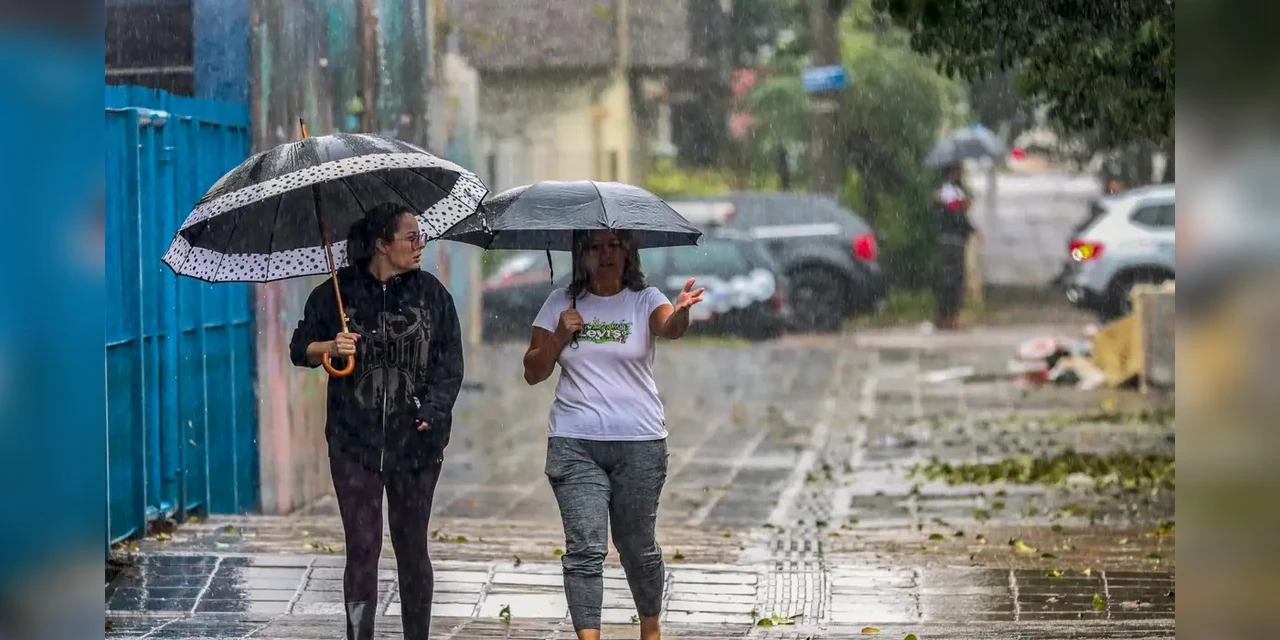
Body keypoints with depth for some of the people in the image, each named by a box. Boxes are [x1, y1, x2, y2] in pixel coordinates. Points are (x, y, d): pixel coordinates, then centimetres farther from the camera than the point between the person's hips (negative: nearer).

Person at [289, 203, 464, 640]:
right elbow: (299, 349, 8)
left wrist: (432, 412, -11)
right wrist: (331, 348, -13)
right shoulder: (337, 293, 0)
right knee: (362, 547, -4)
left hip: (415, 440, 1)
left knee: (412, 547, 8)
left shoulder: (431, 293, 3)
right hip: (355, 442, -1)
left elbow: (450, 362, 3)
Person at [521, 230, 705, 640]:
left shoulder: (644, 300, 1)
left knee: (638, 545, 11)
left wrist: (681, 312, -46)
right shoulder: (561, 303, 6)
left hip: (640, 443, -1)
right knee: (585, 548, -9)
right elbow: (533, 373, 8)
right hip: (574, 444, 1)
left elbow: (669, 327, -23)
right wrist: (560, 336, -9)